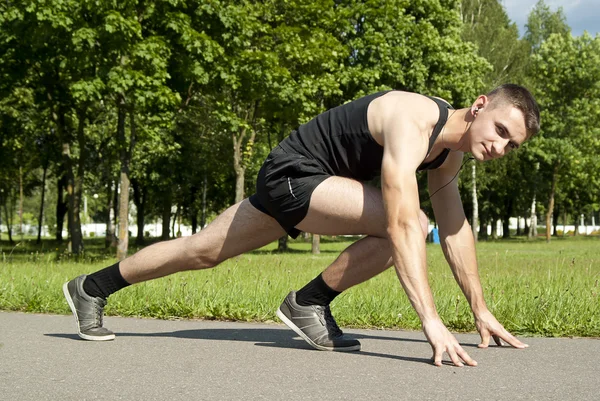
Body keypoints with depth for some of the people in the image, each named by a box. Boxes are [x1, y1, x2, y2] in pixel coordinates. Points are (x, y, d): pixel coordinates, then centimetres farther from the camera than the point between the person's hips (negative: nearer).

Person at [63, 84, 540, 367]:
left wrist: (480, 309, 8)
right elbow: (401, 227, -42)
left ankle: (92, 287, 32)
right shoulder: (412, 123, -30)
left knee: (205, 251, 17)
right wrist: (431, 321, -47)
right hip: (292, 172, -9)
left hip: (315, 182, 9)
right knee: (406, 223, -25)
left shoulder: (451, 151, -1)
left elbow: (456, 230, 8)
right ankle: (310, 303, -7)